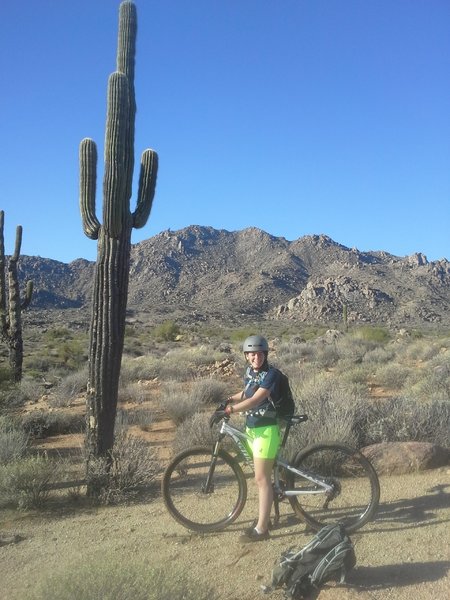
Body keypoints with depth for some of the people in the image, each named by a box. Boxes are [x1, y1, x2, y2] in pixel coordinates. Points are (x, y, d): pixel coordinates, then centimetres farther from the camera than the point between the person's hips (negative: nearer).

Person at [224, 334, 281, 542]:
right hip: (251, 428, 8)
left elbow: (255, 400, -26)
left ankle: (261, 529, 3)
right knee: (260, 476, 18)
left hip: (266, 429, -8)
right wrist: (229, 399, 7)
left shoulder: (271, 374, -17)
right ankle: (264, 516, 32)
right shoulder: (249, 372, 6)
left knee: (262, 478, -4)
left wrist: (231, 409, -30)